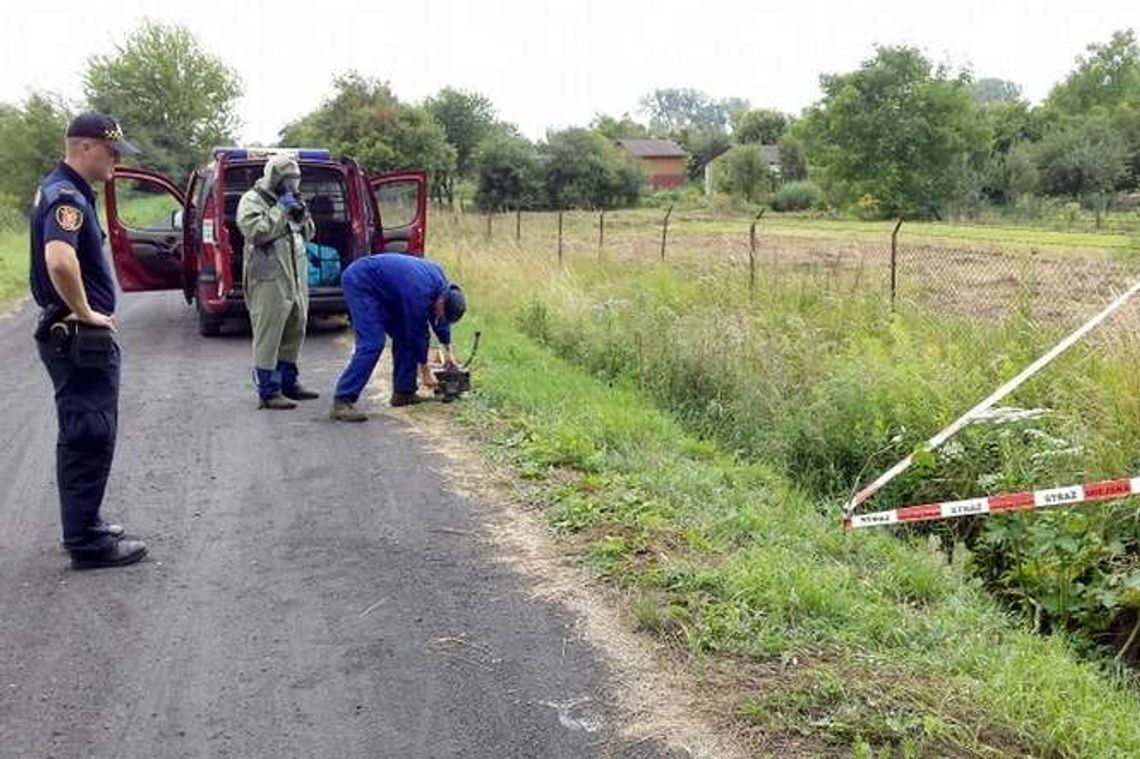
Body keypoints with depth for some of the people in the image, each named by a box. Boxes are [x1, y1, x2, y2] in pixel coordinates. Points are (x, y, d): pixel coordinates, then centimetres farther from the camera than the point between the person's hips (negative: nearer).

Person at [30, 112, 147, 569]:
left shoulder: (61, 190, 14)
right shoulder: (68, 196, -18)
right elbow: (60, 261, -37)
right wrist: (85, 312, -23)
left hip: (73, 337, 10)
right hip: (80, 338, -10)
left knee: (82, 436, 18)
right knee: (89, 437, -3)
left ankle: (83, 524, 29)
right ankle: (86, 542, 5)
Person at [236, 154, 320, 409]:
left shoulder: (288, 199, 19)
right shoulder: (252, 201, -5)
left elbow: (308, 234, 22)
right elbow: (256, 232, -20)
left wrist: (302, 214, 3)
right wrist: (280, 210, -16)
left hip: (295, 278, 9)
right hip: (269, 279, -9)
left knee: (294, 331, 15)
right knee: (268, 335, -7)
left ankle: (289, 383, 27)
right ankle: (268, 392, -4)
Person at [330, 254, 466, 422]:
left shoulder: (439, 278, -5)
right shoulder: (419, 294, -30)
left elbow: (440, 319, 12)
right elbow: (418, 333, -18)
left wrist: (448, 351, 15)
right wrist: (426, 372, -5)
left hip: (380, 287, 10)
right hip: (359, 282, -10)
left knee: (404, 334, 5)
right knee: (372, 343, -20)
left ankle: (403, 392, 12)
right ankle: (342, 402, -21)